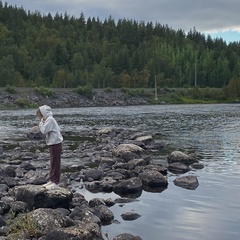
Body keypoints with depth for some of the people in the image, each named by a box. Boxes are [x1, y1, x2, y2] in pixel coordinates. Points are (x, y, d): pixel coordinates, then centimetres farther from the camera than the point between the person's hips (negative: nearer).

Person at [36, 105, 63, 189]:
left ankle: (56, 182, 3)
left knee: (55, 163, -3)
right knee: (52, 163, 15)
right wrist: (42, 123, 4)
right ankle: (51, 180, 24)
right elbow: (44, 130, 14)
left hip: (56, 144, -10)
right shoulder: (48, 120, 14)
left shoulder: (50, 120, -16)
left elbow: (44, 131, -21)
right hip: (53, 144, 10)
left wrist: (41, 123, -10)